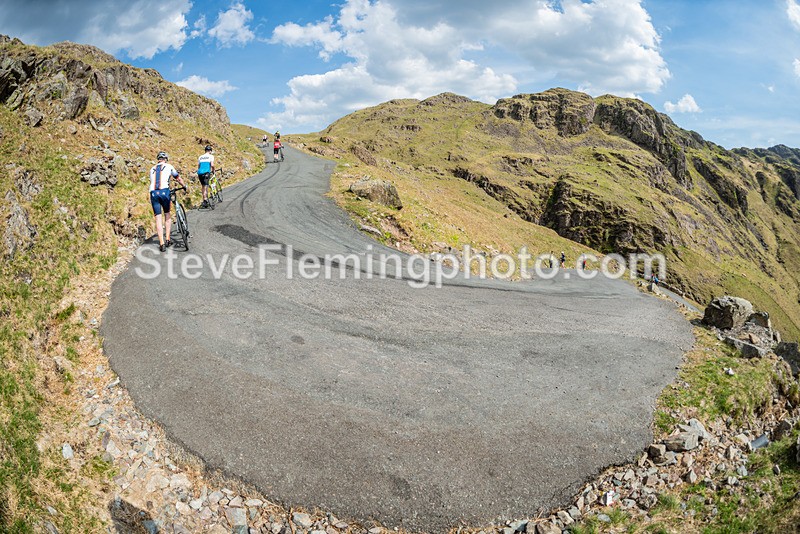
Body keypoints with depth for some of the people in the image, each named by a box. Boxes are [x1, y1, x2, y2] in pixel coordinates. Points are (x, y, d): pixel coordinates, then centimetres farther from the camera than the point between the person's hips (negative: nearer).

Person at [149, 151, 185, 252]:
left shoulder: (152, 169, 24)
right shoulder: (168, 166, 15)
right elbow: (178, 179, 28)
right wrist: (184, 186, 47)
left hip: (153, 193, 2)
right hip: (164, 191, -2)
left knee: (158, 218, 4)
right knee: (167, 215, 17)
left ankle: (162, 244, 0)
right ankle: (168, 240, 12)